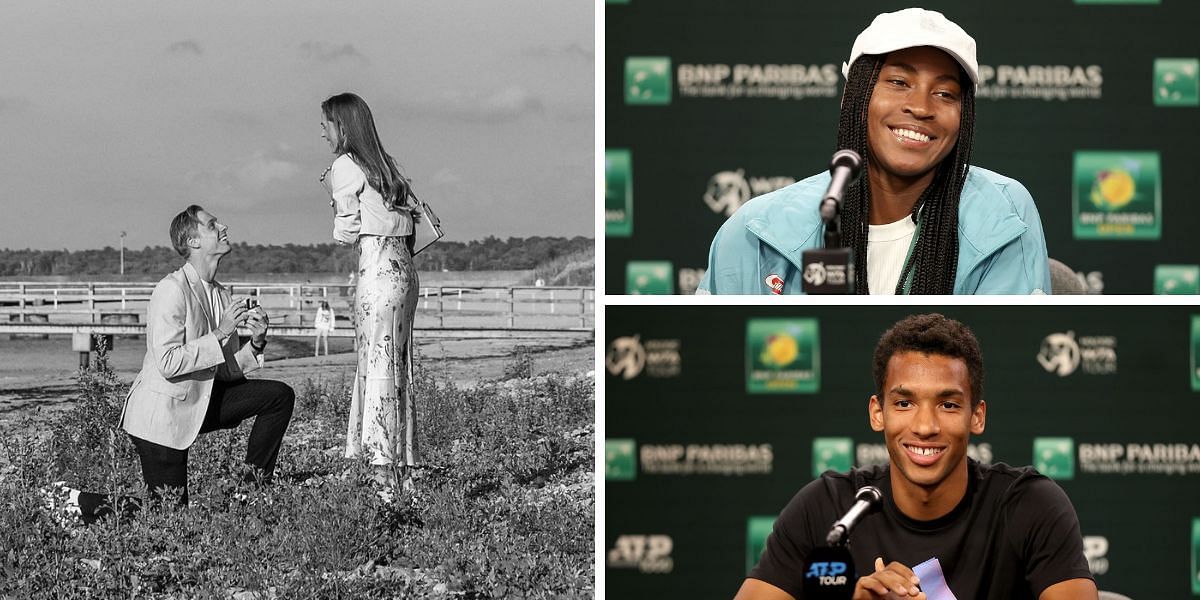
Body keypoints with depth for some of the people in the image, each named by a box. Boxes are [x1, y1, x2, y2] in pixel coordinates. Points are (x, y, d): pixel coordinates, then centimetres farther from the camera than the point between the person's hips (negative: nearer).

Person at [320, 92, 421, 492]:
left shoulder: (344, 166, -5)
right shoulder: (384, 164, 17)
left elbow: (346, 231, -5)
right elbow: (409, 215, 13)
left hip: (377, 268, -8)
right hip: (403, 267, 8)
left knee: (378, 364, -7)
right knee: (397, 367, 9)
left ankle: (384, 468, -10)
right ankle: (404, 467, 10)